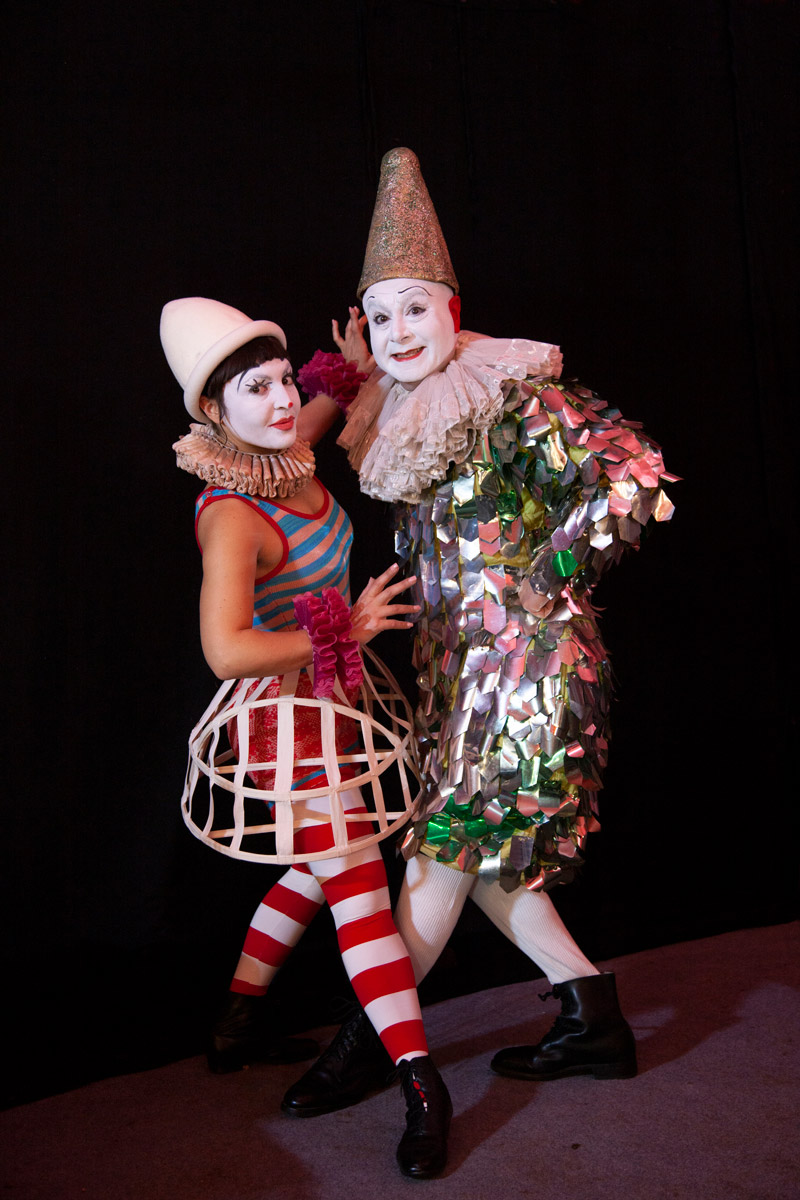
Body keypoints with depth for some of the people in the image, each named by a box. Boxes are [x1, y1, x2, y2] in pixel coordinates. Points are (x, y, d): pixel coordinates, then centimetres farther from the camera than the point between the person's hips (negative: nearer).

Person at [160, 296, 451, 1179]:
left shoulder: (290, 461, -1)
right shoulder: (232, 514, -26)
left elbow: (305, 421, 26)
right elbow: (226, 650, -35)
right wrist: (347, 628, -26)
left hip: (326, 705, 9)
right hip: (284, 718, -9)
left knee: (319, 865, 21)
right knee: (357, 882, -4)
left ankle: (237, 1013, 41)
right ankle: (422, 1085, 10)